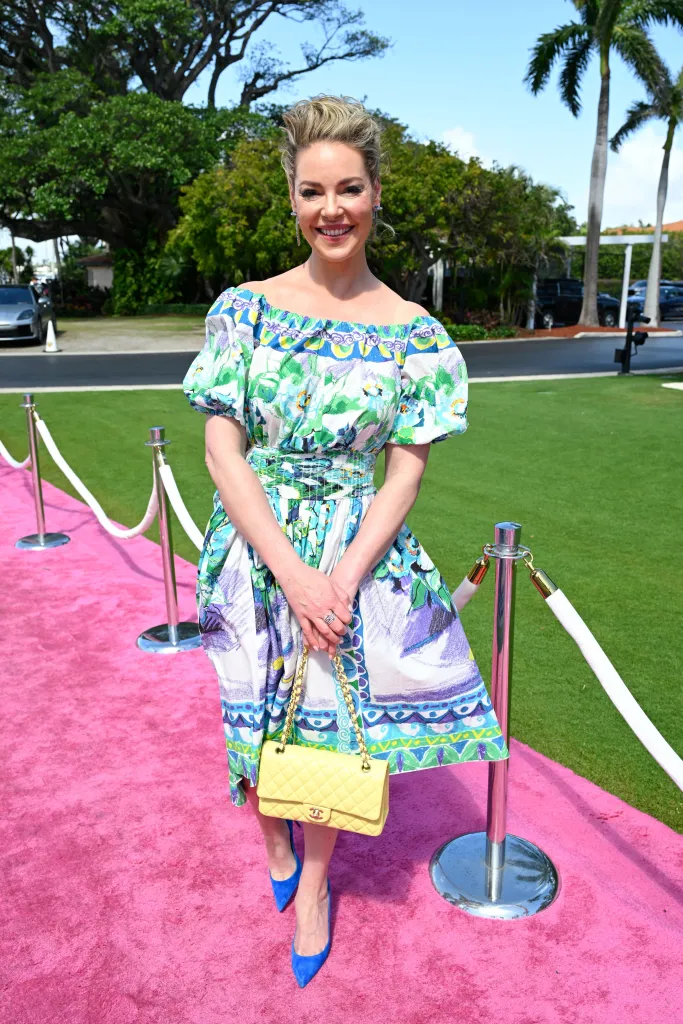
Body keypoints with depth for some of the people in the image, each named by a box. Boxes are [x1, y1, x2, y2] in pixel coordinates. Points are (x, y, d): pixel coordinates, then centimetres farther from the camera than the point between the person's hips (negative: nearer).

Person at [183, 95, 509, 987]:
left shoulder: (415, 334, -4)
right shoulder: (246, 307, -4)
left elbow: (406, 472, -5)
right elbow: (223, 450, -8)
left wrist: (344, 577, -17)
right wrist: (292, 572, -17)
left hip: (361, 559, 0)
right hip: (256, 555, 1)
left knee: (335, 722, 11)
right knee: (256, 721, 15)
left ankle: (314, 881, 39)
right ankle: (274, 844, 48)